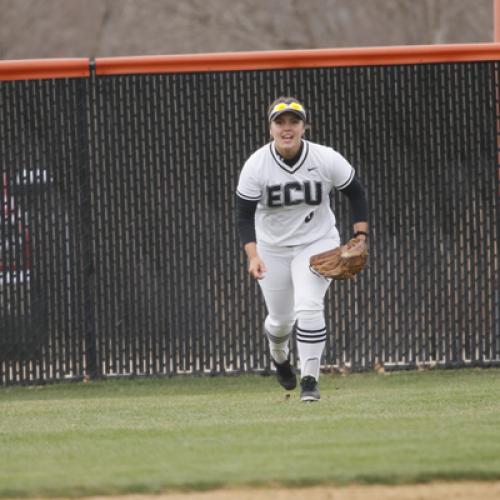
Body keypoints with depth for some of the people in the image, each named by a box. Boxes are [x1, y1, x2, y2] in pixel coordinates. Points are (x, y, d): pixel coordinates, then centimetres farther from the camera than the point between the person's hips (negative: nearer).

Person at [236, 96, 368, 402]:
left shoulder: (326, 160, -17)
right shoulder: (256, 166, -18)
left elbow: (356, 193, -2)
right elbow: (245, 215, -16)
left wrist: (360, 237, -10)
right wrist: (253, 256, -30)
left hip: (317, 243, -1)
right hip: (272, 247, 1)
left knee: (308, 307, -22)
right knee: (281, 318, 10)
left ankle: (310, 380, -12)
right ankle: (279, 354, 47)